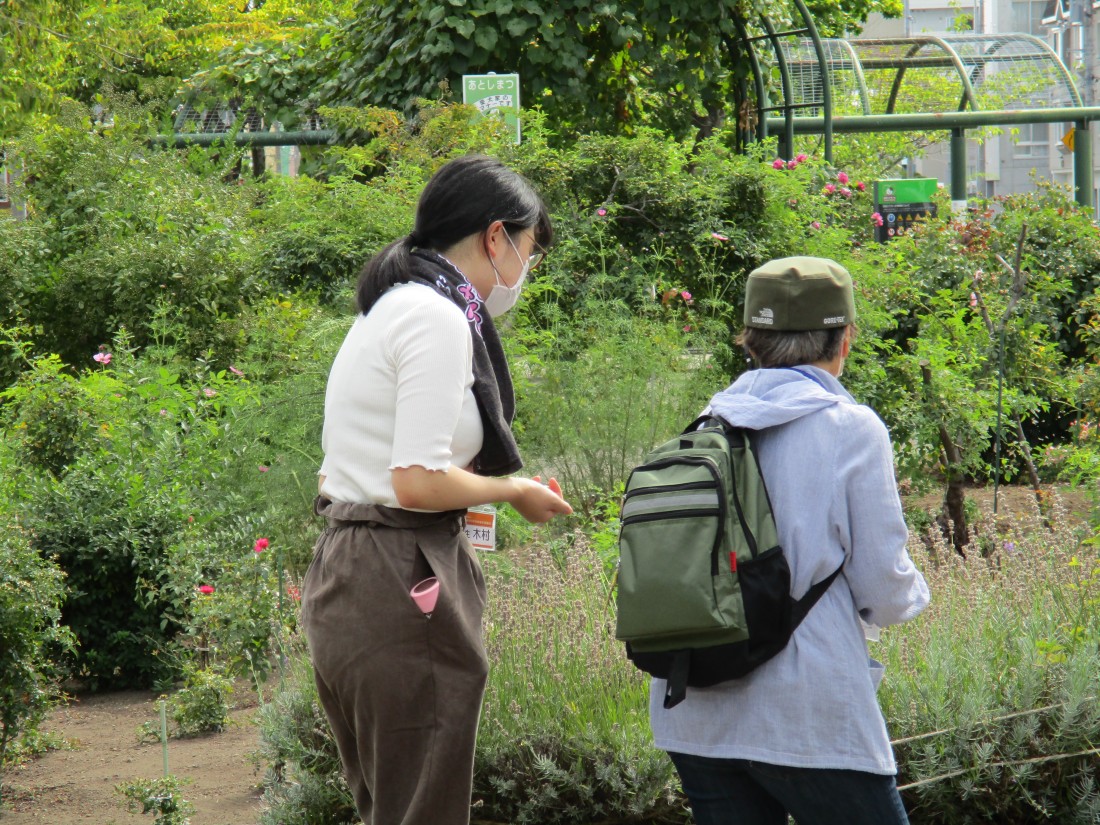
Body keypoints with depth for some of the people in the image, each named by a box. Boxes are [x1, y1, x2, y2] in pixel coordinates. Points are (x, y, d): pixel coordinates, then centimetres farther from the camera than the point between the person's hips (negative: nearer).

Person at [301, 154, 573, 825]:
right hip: (402, 587, -10)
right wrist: (514, 491, -5)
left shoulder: (390, 310, 18)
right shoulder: (440, 319, -13)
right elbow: (416, 482, -20)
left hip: (346, 577, 10)